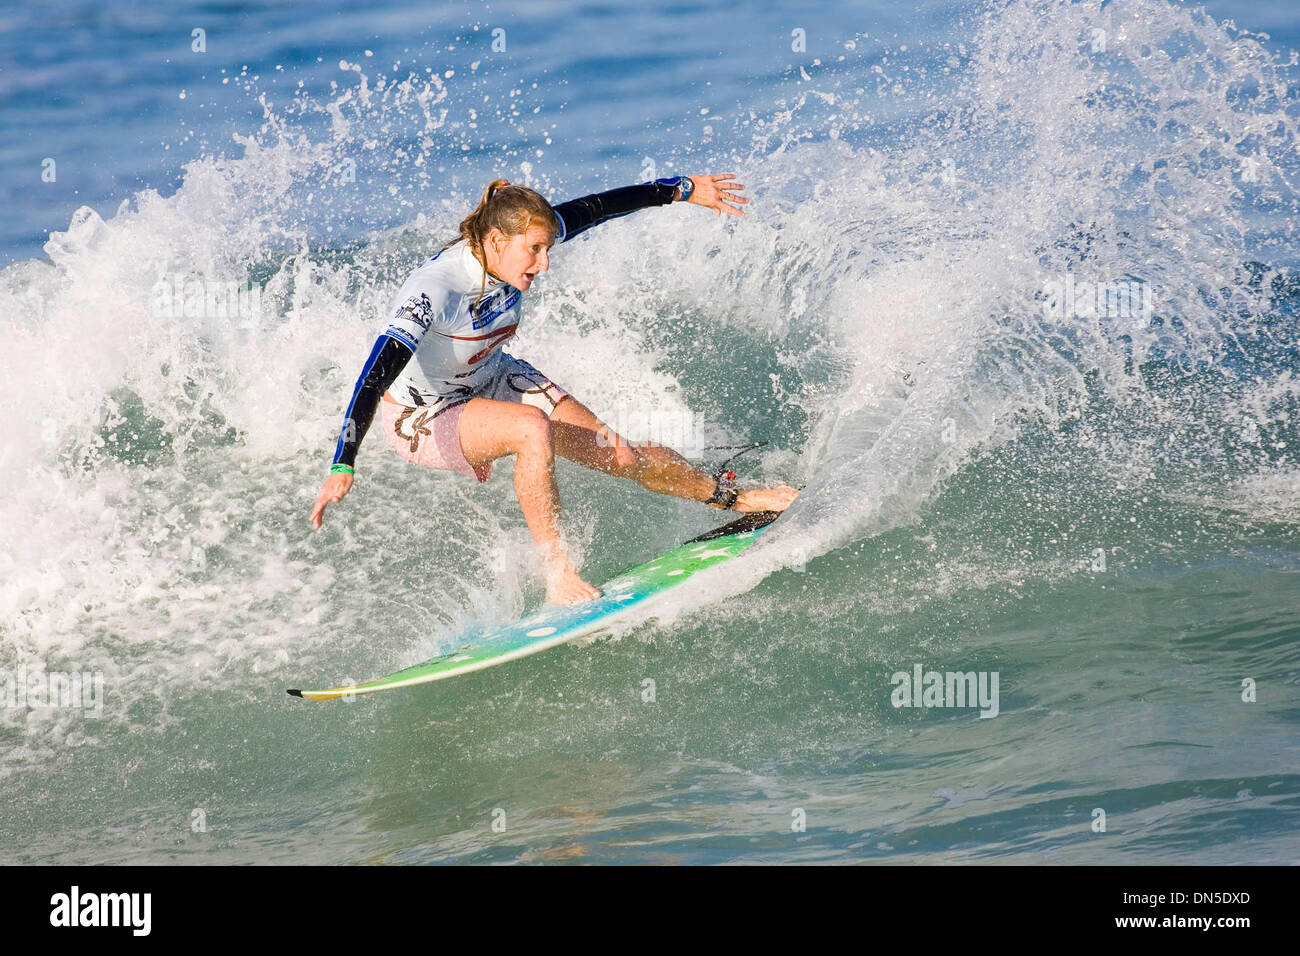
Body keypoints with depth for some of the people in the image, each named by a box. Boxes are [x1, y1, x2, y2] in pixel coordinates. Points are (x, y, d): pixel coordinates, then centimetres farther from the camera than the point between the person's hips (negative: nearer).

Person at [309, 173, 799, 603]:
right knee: (532, 428, -35)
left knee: (620, 456, -1)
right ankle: (557, 574, -24)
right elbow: (377, 372, -45)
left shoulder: (518, 240, -20)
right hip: (421, 417, -6)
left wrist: (683, 189, 2)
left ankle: (731, 497, 21)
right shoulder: (432, 290, -39)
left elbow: (598, 207, -7)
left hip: (491, 381, 6)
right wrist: (342, 469, -53)